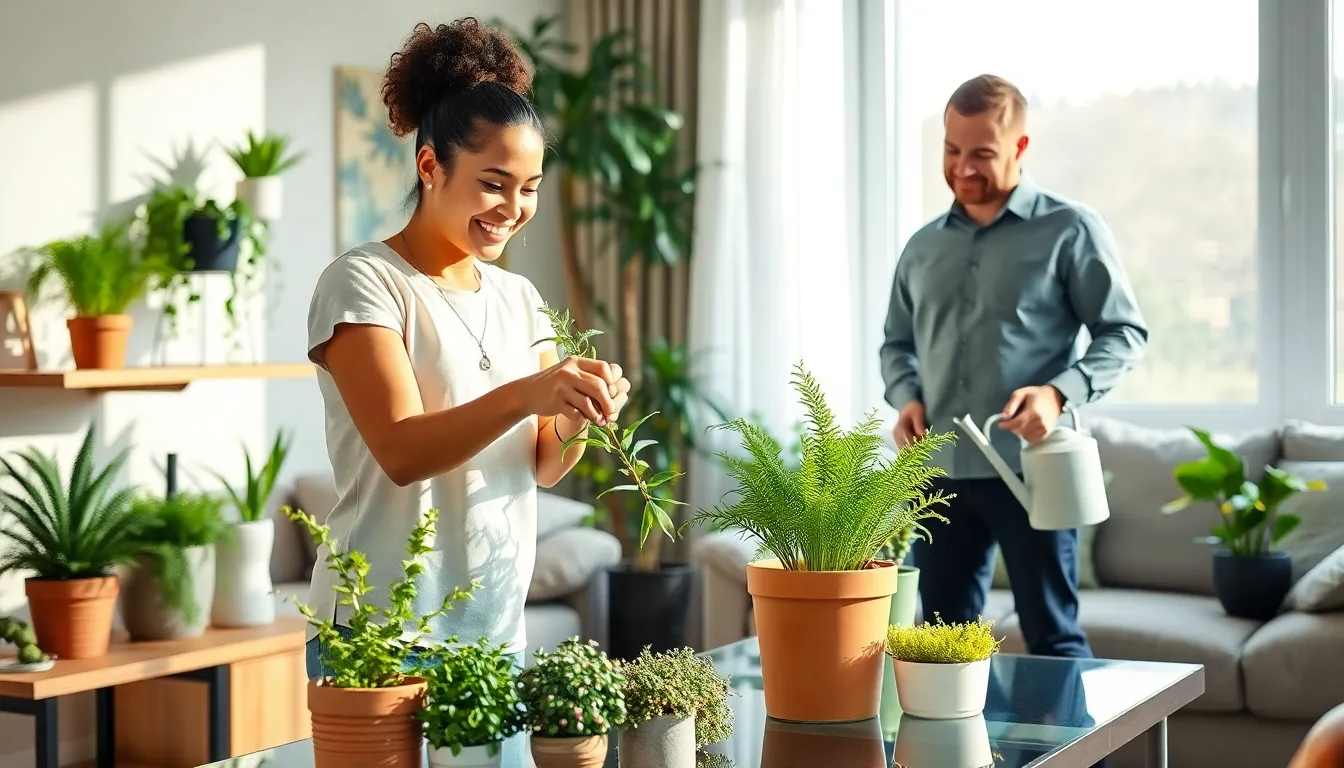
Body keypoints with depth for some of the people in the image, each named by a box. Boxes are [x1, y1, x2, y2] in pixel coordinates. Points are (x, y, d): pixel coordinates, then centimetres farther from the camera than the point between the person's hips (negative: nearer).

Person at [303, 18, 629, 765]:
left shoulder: (519, 298, 10)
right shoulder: (362, 282, -9)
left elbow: (542, 466, 6)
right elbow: (402, 452, -21)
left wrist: (579, 417, -15)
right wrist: (521, 395, -34)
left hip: (497, 627, 6)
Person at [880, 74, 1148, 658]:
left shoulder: (1069, 229, 0)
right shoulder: (924, 246, 15)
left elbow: (1125, 332, -2)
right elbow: (897, 342, 24)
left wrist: (1060, 391, -19)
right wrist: (906, 397, 3)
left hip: (1029, 468, -5)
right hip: (939, 471, 5)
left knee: (1053, 640, -1)